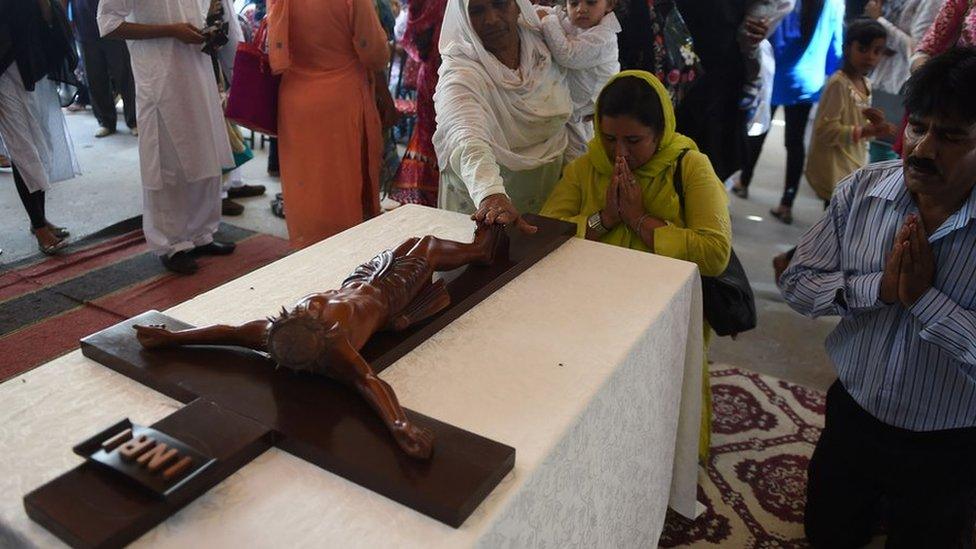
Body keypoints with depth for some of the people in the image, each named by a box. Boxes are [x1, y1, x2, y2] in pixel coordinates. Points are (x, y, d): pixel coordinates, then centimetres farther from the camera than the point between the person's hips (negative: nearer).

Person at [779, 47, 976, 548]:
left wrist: (925, 298, -30)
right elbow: (796, 281, -10)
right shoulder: (862, 190, -11)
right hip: (850, 416, 3)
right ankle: (876, 504, 54)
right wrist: (880, 287, -24)